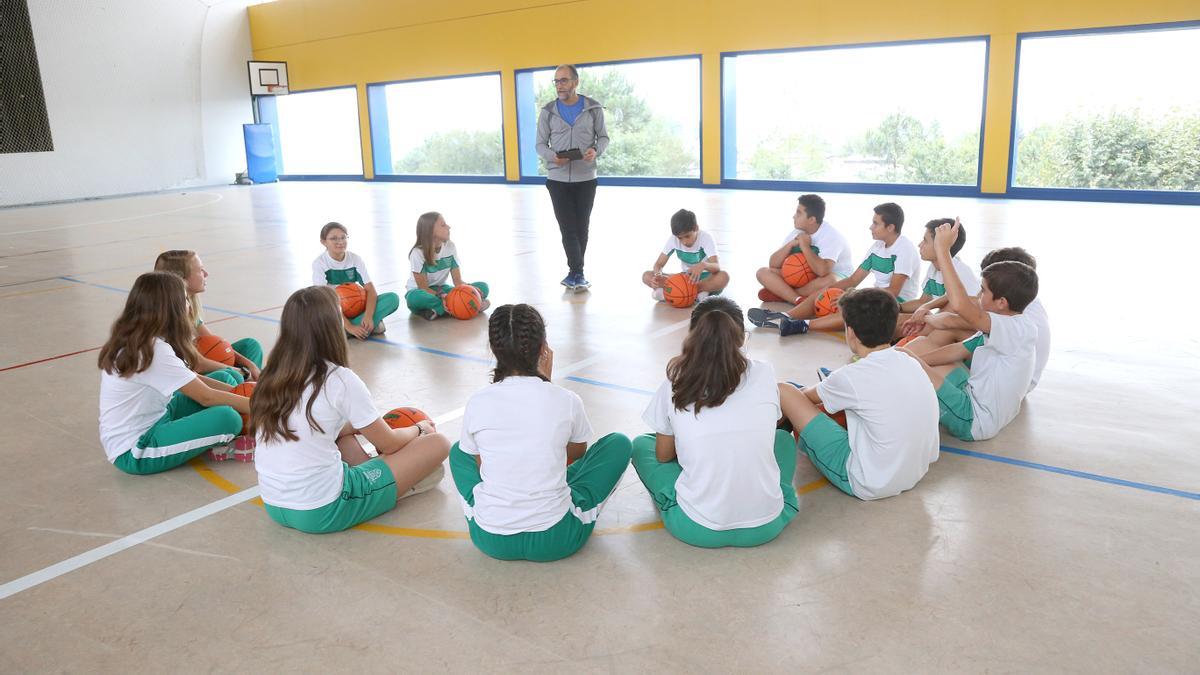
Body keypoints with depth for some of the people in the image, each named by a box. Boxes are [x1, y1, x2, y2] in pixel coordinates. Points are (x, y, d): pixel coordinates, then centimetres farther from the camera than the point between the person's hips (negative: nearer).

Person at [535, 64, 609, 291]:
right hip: (557, 179, 0)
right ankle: (578, 274, -2)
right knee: (568, 228, -6)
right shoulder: (548, 112, 2)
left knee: (581, 228, 7)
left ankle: (574, 273, 19)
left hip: (585, 179, 1)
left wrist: (596, 150, -17)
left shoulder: (593, 108, 1)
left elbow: (603, 137, 6)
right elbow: (541, 144, 4)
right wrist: (551, 156, -18)